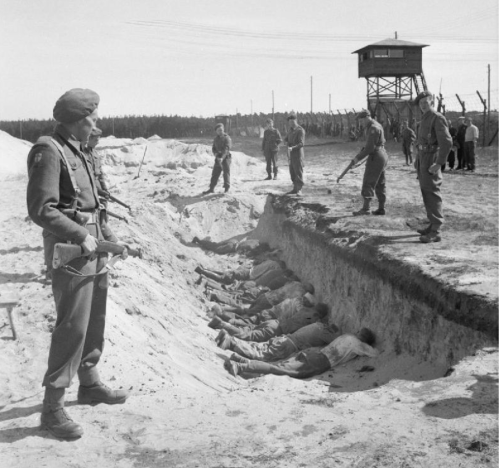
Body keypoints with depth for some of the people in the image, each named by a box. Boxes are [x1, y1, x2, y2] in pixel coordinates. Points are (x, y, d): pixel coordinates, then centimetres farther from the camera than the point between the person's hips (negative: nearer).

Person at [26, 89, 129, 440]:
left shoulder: (77, 151, 13)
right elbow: (41, 209, -21)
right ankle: (53, 406, 3)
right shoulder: (49, 151, -14)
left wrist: (108, 235, 13)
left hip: (93, 251, 9)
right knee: (72, 327, -7)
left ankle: (90, 384, 34)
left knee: (95, 322, 18)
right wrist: (81, 236, -20)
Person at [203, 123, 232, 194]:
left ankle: (227, 189, 7)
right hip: (218, 158, 6)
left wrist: (222, 158, -32)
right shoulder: (216, 138, 11)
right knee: (215, 173, 8)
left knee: (226, 173, -2)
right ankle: (211, 188, 15)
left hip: (226, 157, -6)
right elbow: (214, 148, 13)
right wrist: (216, 153, -11)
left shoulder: (227, 138, -9)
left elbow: (226, 149, -20)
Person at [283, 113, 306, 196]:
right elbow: (286, 139, 22)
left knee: (298, 172, -8)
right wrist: (287, 143, -1)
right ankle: (295, 189, 18)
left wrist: (292, 148, -34)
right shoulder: (290, 129, 12)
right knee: (292, 172, 10)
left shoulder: (300, 130, -13)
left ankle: (299, 190, -8)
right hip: (291, 154, 8)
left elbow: (301, 144, -20)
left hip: (298, 153, -8)